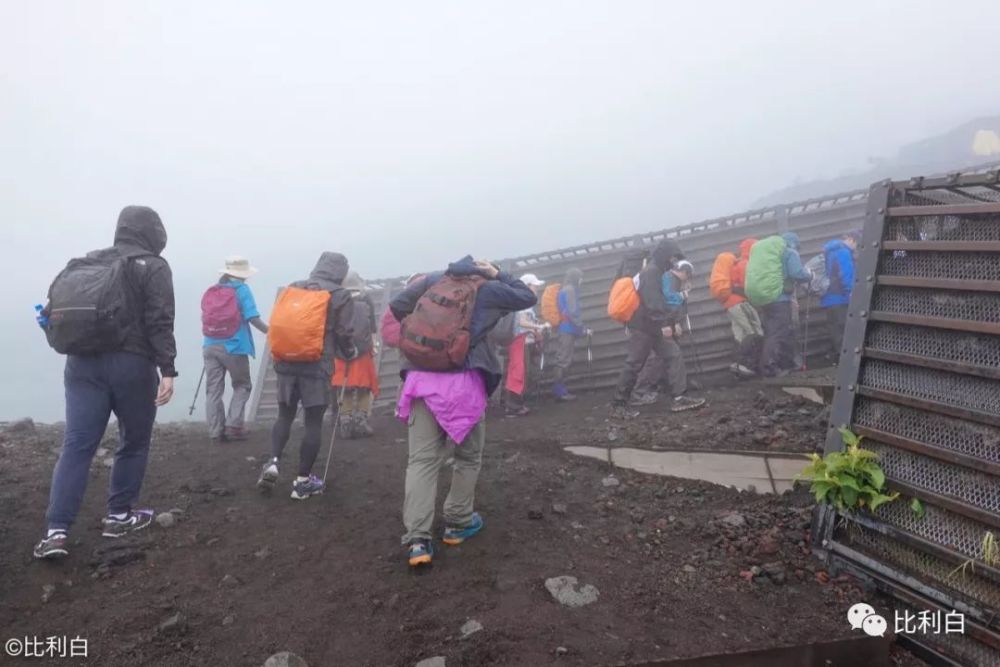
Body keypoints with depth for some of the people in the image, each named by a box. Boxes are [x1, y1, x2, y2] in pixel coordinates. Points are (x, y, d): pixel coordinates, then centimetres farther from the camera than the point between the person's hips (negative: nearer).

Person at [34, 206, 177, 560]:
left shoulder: (84, 263, 15)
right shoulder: (153, 267, -3)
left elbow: (53, 311, 13)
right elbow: (160, 323, -13)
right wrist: (167, 370, -15)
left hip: (83, 365, 5)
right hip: (132, 365, -5)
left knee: (76, 445, 3)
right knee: (134, 442, 12)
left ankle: (57, 530, -2)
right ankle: (119, 516, 20)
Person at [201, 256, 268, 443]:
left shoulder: (210, 291, 12)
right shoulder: (241, 290, -4)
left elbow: (204, 318, 14)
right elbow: (252, 318, -11)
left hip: (210, 346, 4)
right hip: (234, 346, -4)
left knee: (213, 389, 8)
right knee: (242, 385, 12)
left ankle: (216, 431, 7)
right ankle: (234, 426, 3)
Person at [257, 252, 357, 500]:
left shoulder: (294, 288, 11)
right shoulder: (340, 295, -2)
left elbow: (277, 323, 15)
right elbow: (344, 334, -5)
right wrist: (351, 353, 15)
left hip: (287, 362, 4)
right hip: (318, 365, -4)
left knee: (285, 416, 18)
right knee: (314, 422, 4)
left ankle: (273, 462, 0)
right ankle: (303, 480, 10)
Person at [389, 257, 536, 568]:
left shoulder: (433, 280, 16)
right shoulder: (487, 289, 8)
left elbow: (397, 305, 13)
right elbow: (528, 297, 20)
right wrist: (498, 274, 24)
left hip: (422, 378, 3)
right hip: (463, 381, -3)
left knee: (421, 459, 3)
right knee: (468, 456, 16)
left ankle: (417, 540, -3)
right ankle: (458, 523, 26)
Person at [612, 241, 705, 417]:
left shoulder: (658, 273, 19)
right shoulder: (651, 271, -13)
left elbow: (662, 301, 22)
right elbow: (652, 301, -24)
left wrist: (673, 322, 15)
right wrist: (664, 324, -26)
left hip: (654, 327, 10)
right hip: (643, 327, -10)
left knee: (675, 356, 1)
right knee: (633, 365, -6)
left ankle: (679, 398, -2)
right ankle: (618, 405, 1)